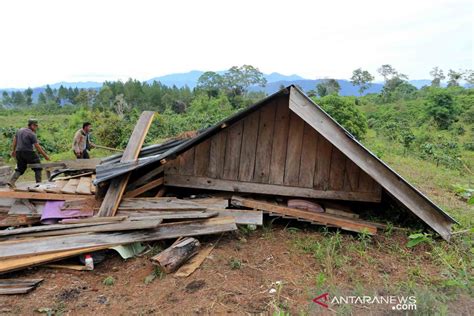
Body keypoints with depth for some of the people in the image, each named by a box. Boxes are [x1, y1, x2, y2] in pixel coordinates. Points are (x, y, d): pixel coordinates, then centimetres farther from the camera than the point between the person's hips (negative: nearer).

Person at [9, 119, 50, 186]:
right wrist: (45, 155, -10)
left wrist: (13, 150, 27)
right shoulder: (32, 134, -10)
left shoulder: (20, 130, 13)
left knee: (20, 169, 17)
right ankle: (38, 183, 5)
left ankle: (11, 181, 1)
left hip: (19, 152, 7)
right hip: (28, 153, -7)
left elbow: (14, 140, 17)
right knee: (38, 167, 6)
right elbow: (37, 146, -13)